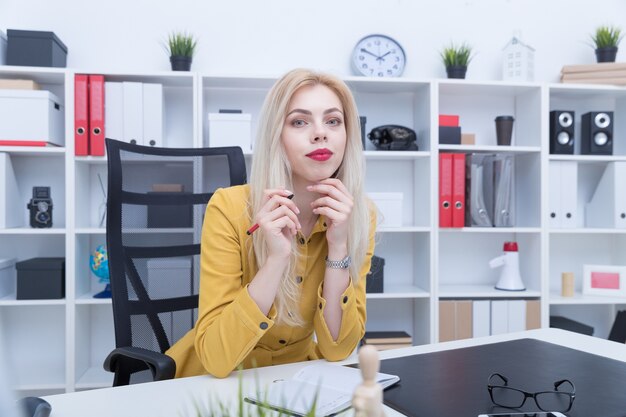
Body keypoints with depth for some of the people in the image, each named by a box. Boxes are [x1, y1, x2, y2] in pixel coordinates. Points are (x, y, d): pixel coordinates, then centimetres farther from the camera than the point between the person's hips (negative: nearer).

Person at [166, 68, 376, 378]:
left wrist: (338, 247, -23)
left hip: (292, 376, 2)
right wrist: (276, 258, -31)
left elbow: (337, 349, -12)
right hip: (215, 381, -2)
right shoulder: (229, 208, -19)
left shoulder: (360, 215, -10)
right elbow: (216, 357, -22)